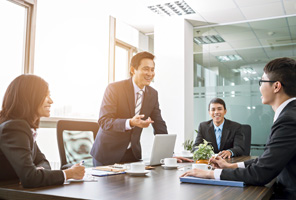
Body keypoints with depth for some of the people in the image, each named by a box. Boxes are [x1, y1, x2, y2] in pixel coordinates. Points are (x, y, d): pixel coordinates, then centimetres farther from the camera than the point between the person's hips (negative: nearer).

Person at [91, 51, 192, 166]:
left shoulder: (153, 94, 2)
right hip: (107, 152, -4)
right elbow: (103, 121, -21)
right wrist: (130, 122, -36)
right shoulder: (114, 88, -13)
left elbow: (159, 127, 4)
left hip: (133, 154, 4)